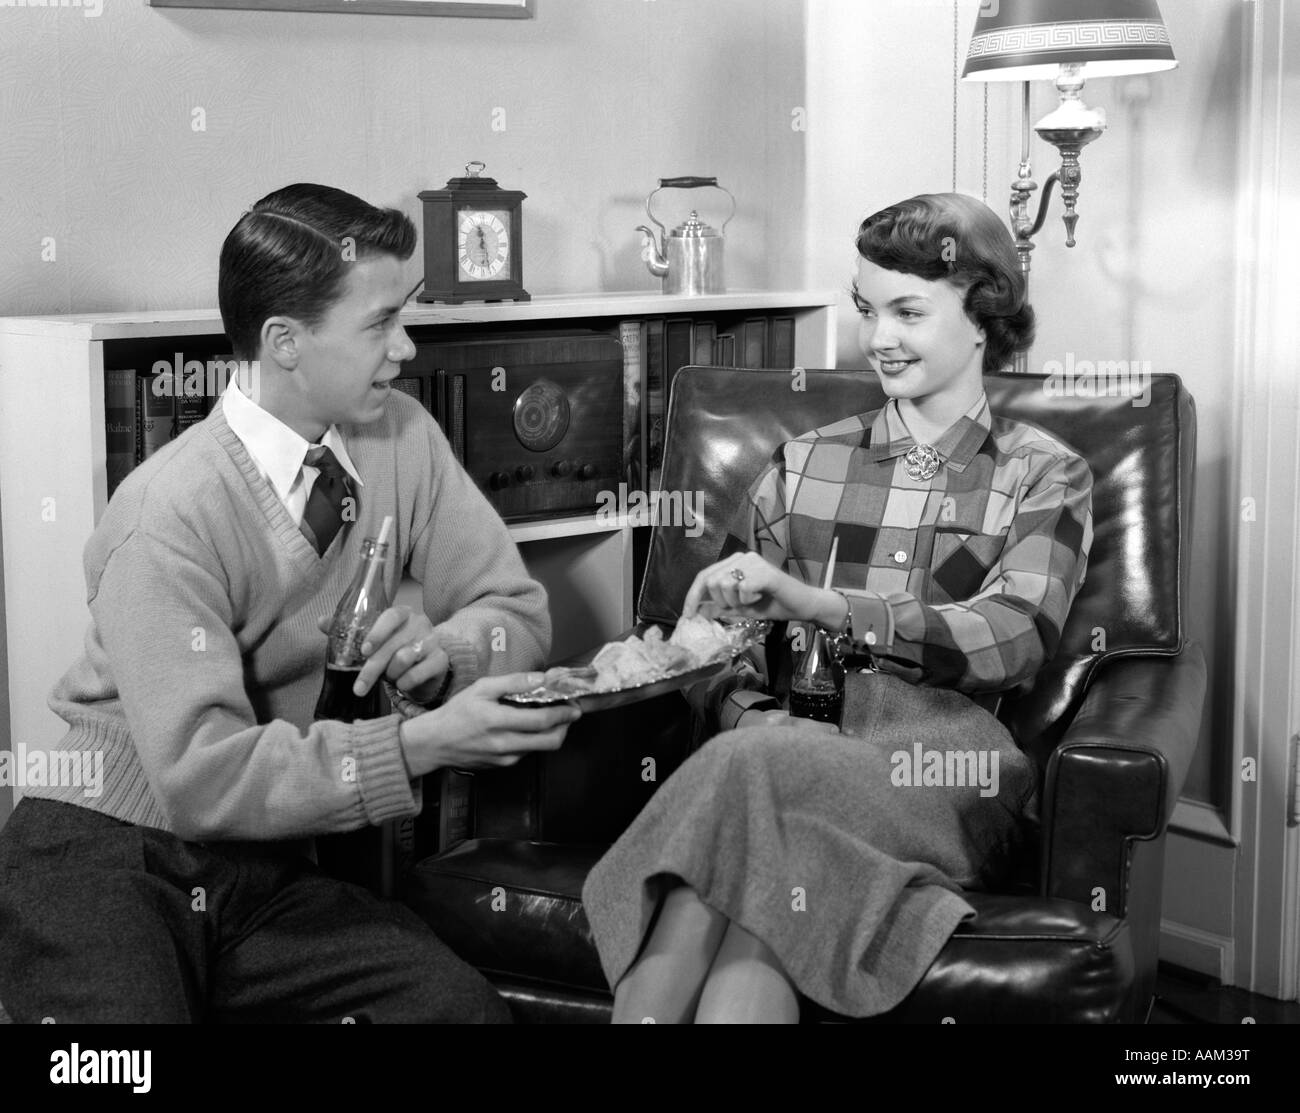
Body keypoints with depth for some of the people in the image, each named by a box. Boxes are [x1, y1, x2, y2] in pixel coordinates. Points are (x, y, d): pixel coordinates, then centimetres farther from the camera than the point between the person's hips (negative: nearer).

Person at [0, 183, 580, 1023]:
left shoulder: (402, 437, -2)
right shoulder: (174, 512, -20)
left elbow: (517, 608, 4)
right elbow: (200, 774, -25)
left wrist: (442, 652, -19)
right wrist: (423, 744, -31)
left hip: (266, 874, 5)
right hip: (105, 859, -5)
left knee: (464, 1004, -21)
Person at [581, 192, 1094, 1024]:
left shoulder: (1043, 476, 12)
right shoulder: (806, 464, 21)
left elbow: (1016, 638, -8)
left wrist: (816, 603, -21)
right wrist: (751, 714, -11)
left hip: (947, 773, -2)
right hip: (802, 748, 2)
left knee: (753, 772, -35)